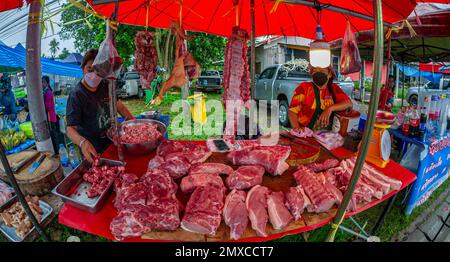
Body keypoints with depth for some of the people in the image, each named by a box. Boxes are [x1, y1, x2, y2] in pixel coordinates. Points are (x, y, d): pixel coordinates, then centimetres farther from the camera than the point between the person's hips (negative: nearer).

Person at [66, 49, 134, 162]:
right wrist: (83, 142, -45)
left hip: (112, 142, 6)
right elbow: (70, 128, -24)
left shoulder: (105, 86, 0)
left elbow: (120, 107, 10)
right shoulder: (76, 95, -20)